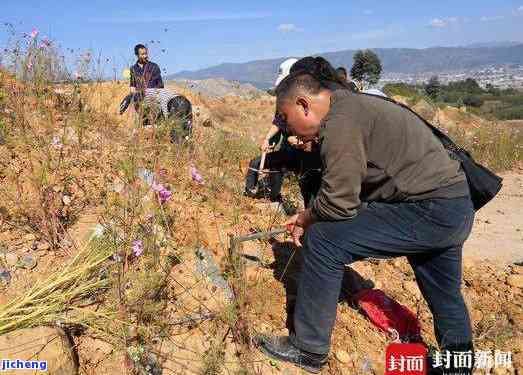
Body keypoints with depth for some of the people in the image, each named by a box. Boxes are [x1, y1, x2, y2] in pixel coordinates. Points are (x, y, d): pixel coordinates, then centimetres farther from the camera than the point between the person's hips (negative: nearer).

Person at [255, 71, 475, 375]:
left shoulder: (340, 123, -19)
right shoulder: (351, 106, 14)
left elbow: (338, 203, -21)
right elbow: (348, 187, 18)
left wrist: (306, 219, -1)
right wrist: (309, 215, 12)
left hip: (429, 210, -11)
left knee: (323, 242, -10)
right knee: (446, 301, 25)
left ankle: (309, 350, 4)